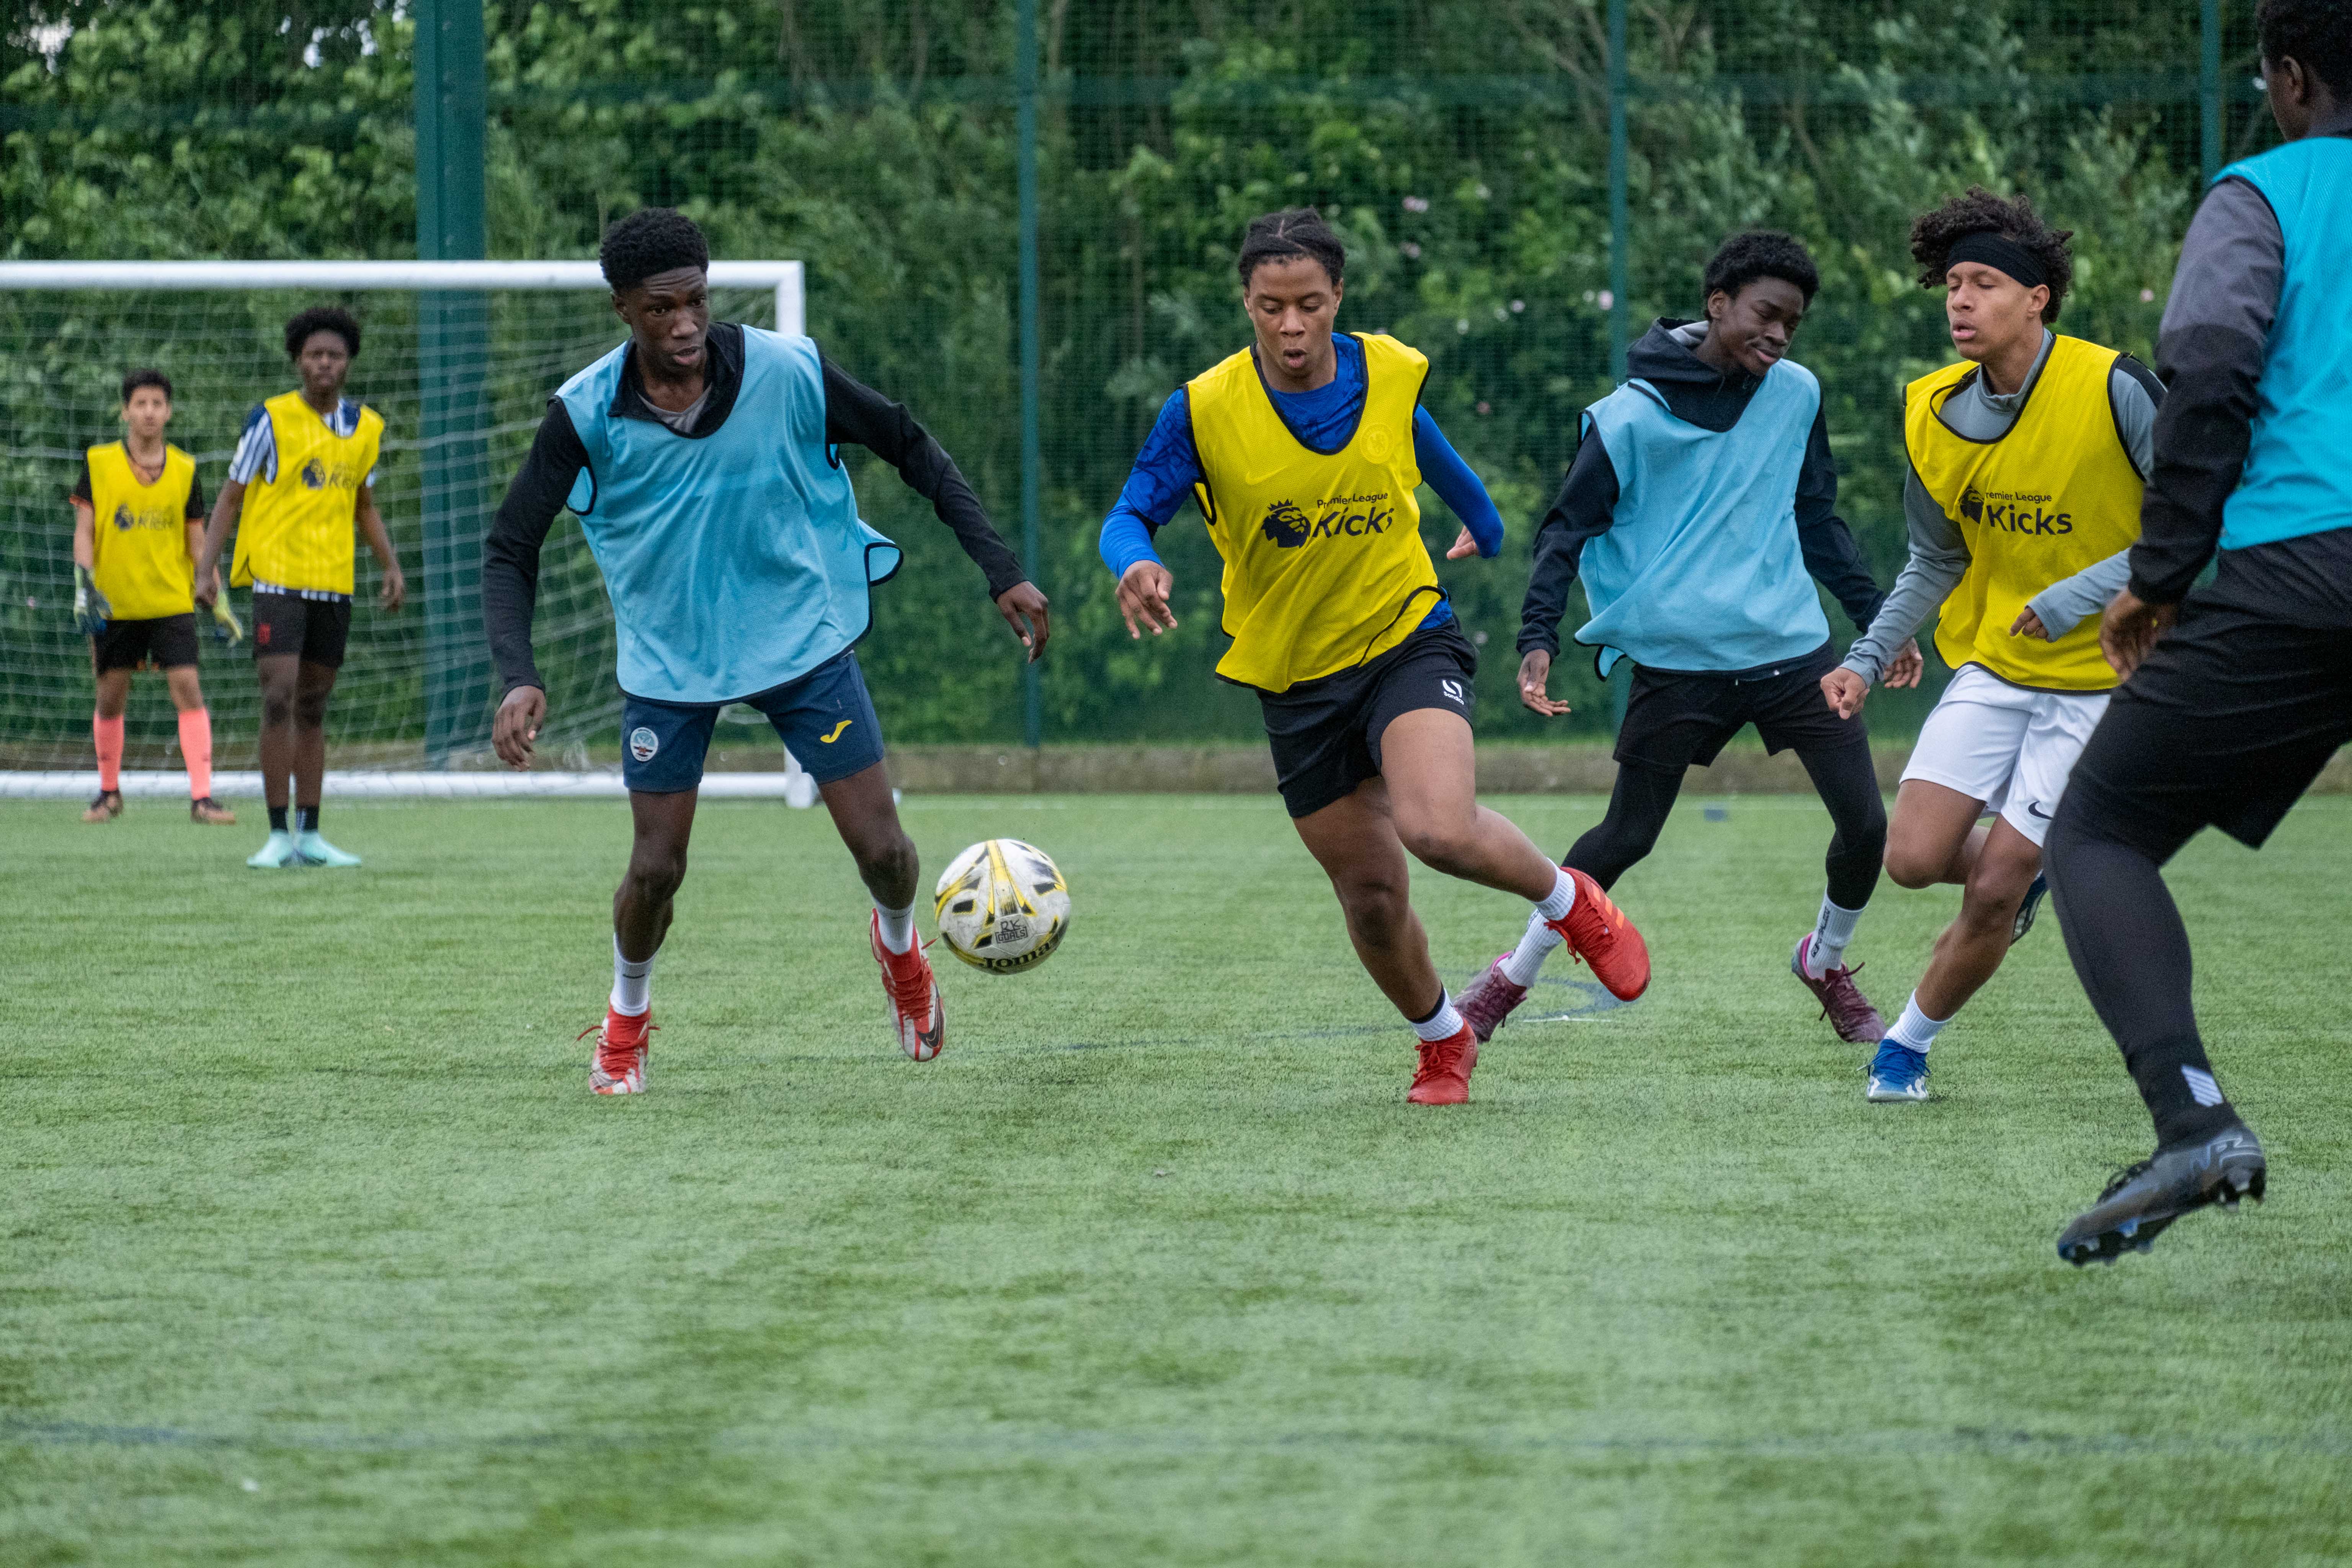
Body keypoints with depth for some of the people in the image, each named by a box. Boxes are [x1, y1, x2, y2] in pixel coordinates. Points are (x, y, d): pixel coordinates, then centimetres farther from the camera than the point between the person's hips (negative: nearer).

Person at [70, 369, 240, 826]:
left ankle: (201, 797, -13)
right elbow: (84, 530, 0)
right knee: (111, 698, 5)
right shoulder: (99, 463, 1)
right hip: (115, 604, 0)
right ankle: (109, 793, 23)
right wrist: (85, 586, -13)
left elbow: (198, 542, 9)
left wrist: (218, 601, 5)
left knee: (188, 689, -11)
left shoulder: (185, 471, 5)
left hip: (172, 601, 0)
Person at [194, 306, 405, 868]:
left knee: (313, 709, 9)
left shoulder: (365, 427, 9)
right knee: (279, 699, -13)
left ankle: (309, 835, 12)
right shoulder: (272, 419, -5)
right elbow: (230, 497, -2)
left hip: (334, 585, 5)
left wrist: (391, 566, 9)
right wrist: (206, 568, -11)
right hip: (276, 578, -5)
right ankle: (279, 836, -10)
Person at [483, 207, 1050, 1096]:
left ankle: (898, 946, 33)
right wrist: (519, 678, -26)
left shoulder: (788, 374, -18)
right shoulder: (586, 414, -18)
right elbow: (510, 550, -10)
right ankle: (626, 1016, 28)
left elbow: (910, 449, -3)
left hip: (801, 641, 0)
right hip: (668, 662, 0)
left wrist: (1001, 572, -8)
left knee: (881, 848, -4)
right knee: (655, 868, -4)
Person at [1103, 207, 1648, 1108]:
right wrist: (1136, 566, -31)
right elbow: (1131, 516, -8)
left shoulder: (1392, 375, -7)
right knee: (1370, 893, 7)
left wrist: (1483, 523, 31)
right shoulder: (1204, 409, -13)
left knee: (1439, 829, -28)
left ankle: (1566, 901, 3)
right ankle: (1442, 1041, 35)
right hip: (1295, 678, 1)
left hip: (1407, 638, -1)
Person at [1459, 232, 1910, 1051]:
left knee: (1866, 823, -3)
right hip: (1678, 662, -4)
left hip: (1792, 646, 4)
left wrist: (1876, 618, 19)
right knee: (1625, 838, 0)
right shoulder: (1632, 417, -8)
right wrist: (1538, 636, -14)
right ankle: (1511, 979, 20)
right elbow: (1567, 526, -2)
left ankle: (1825, 961, 25)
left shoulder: (1797, 395, 7)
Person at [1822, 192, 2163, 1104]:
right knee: (1914, 858, -10)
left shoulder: (2113, 390, -18)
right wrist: (1868, 659, 5)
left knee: (1993, 891, -9)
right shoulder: (1934, 415, -1)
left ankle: (1909, 1043, 16)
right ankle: (2026, 875, 25)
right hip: (1993, 666, 4)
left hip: (2100, 678, -4)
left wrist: (2085, 593, -24)